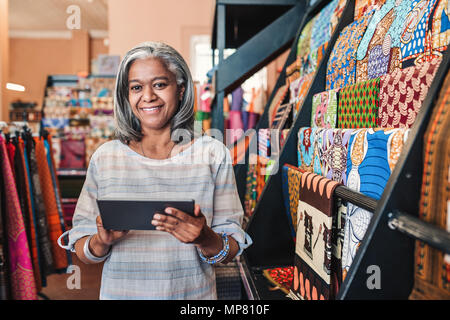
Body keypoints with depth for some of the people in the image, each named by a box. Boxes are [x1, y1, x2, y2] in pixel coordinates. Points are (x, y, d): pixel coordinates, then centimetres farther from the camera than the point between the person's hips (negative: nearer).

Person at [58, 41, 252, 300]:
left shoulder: (213, 154, -8)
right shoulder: (105, 157, -5)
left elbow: (232, 251, -7)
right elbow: (82, 252, -2)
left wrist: (205, 239, -26)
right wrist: (102, 242, -22)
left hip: (194, 293, 0)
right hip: (120, 292, 1)